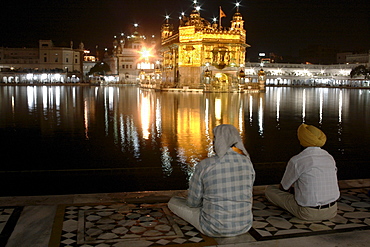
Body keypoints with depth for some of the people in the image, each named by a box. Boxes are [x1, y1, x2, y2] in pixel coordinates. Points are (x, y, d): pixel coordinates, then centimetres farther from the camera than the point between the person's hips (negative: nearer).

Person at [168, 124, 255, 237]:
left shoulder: (203, 166, -17)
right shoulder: (247, 163, -4)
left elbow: (193, 202, -5)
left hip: (214, 227, -4)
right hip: (243, 225, 5)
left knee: (174, 201, 23)